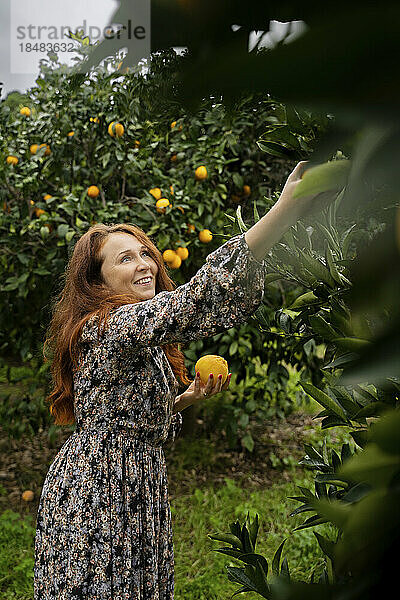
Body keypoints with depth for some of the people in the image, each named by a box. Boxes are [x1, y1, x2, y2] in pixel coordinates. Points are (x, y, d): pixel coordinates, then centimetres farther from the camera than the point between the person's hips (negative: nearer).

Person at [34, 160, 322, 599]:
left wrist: (187, 399, 1)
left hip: (134, 492, 10)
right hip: (98, 493, -9)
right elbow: (197, 299, -38)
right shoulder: (111, 327, -20)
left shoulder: (139, 337, 13)